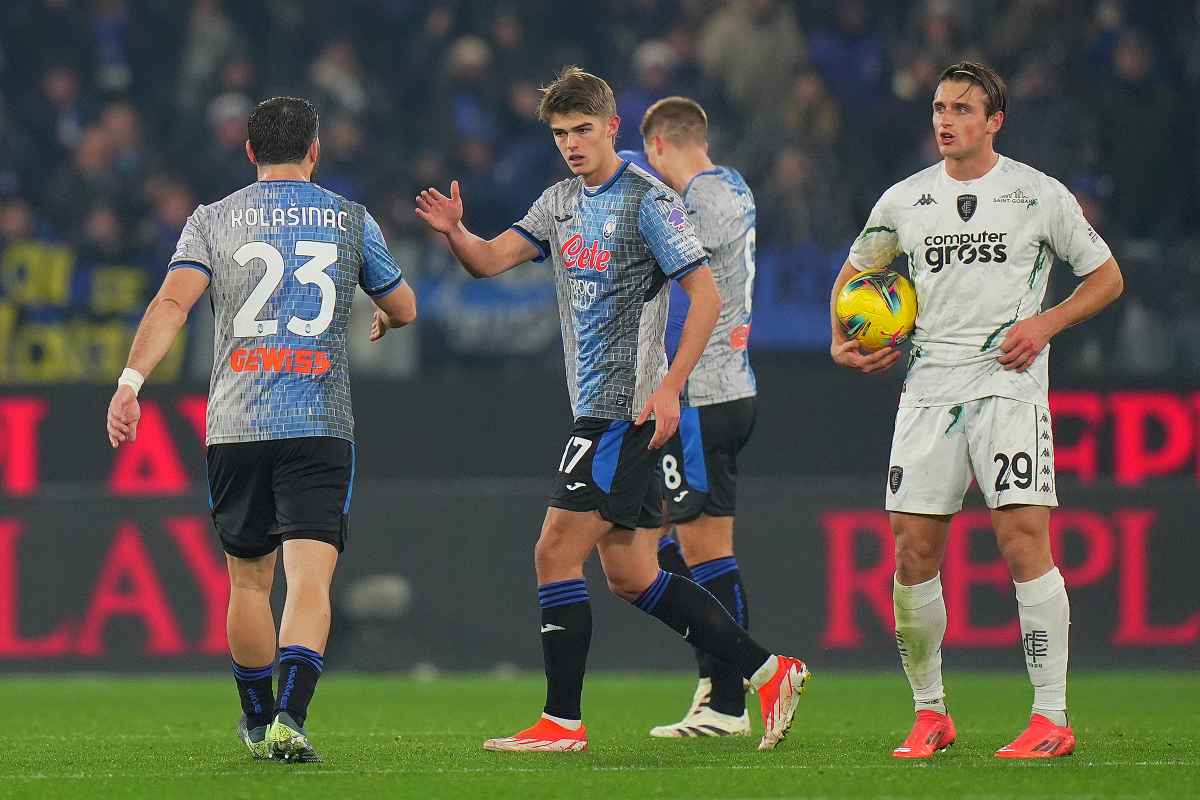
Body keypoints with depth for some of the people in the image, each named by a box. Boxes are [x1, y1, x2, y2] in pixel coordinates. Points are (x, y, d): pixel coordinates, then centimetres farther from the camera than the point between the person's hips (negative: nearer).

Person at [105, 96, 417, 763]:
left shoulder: (212, 221, 7)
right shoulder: (351, 220, 9)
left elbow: (173, 301, -8)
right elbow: (405, 308, 20)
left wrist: (132, 381, -15)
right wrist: (383, 321, 43)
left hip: (235, 426, 2)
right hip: (320, 426, -2)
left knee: (249, 580, 17)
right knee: (310, 579, -8)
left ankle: (258, 721, 29)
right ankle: (289, 720, -27)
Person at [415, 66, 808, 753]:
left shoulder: (648, 200, -9)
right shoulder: (561, 202, 15)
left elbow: (707, 295, -11)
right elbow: (491, 260, 8)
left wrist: (669, 385, -18)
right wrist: (455, 232, -14)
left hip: (627, 407, -9)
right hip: (597, 407, 9)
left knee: (556, 554, -10)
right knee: (631, 575, 9)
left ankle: (563, 722, -5)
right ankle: (769, 671, 14)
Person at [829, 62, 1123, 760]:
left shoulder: (1038, 195, 1)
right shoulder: (904, 202, 10)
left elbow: (1107, 277, 8)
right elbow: (855, 273, 27)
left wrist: (1046, 322, -7)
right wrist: (844, 343, 10)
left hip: (1008, 383, -4)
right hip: (928, 385, 4)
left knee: (1024, 538, -15)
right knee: (914, 548, -2)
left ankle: (1052, 717, -13)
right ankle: (930, 713, 12)